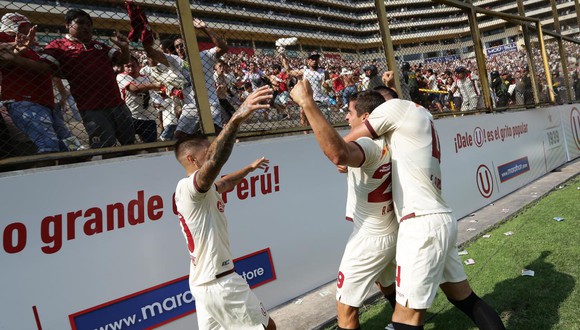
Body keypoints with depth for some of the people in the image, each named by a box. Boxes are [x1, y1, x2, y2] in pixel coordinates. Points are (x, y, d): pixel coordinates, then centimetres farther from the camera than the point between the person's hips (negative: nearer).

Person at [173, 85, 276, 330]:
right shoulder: (189, 187, -21)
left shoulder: (193, 190, 10)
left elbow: (223, 183, 31)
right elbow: (214, 162, -44)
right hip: (220, 282, -9)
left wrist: (249, 168, 42)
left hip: (203, 281, 9)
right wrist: (237, 118, -57)